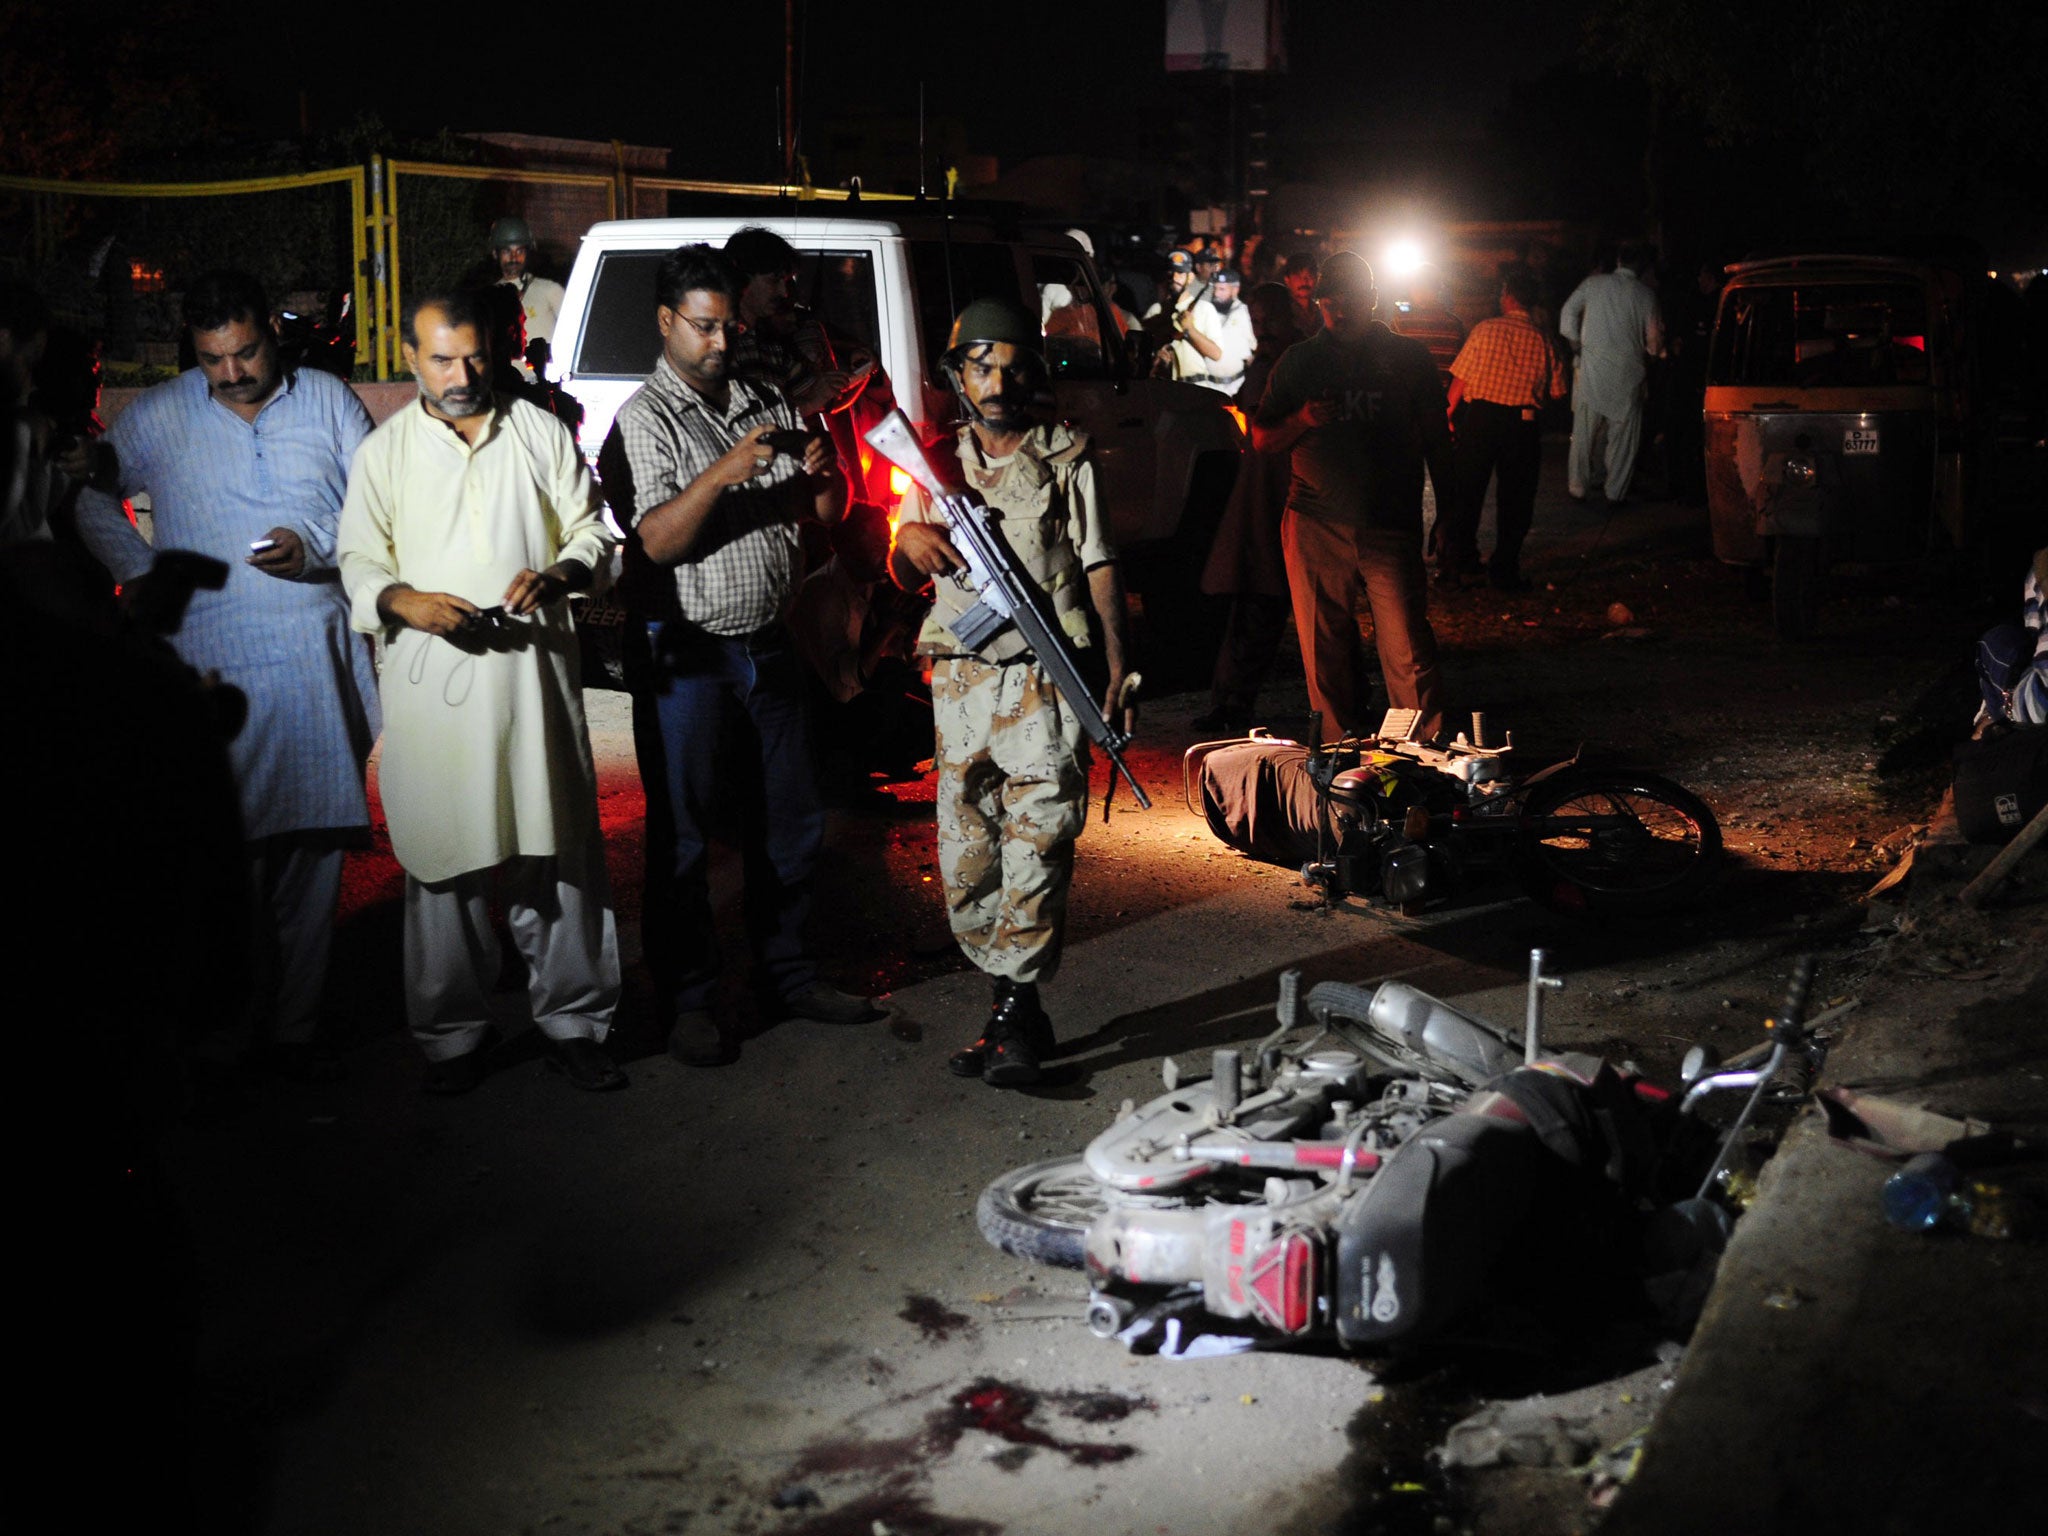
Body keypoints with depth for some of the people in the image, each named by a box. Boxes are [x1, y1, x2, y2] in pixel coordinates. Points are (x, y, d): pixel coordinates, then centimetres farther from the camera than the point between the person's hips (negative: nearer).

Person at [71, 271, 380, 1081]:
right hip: (213, 663, -1)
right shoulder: (156, 417, 8)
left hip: (318, 657, 1)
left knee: (315, 846, 2)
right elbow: (91, 499, 19)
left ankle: (293, 1028, 11)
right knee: (228, 850, -6)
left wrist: (317, 550, -9)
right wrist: (139, 570, 7)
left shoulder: (327, 401, 8)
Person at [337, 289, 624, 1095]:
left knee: (558, 852, 2)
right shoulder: (383, 452, 9)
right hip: (431, 685, 0)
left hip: (535, 671, 0)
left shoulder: (541, 433, 10)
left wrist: (558, 575, -10)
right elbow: (359, 562, 9)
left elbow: (590, 528, 12)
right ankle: (452, 1035, 16)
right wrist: (404, 602, -13)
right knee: (443, 861, 3)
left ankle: (572, 1022, 15)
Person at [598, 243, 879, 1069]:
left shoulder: (767, 404, 11)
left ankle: (787, 971, 26)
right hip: (685, 655, -6)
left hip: (768, 643, 6)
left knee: (791, 820, 12)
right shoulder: (644, 419, -6)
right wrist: (721, 473, -29)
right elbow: (653, 542, -17)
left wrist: (824, 472, -10)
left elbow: (826, 515, 12)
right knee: (681, 833, 1)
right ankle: (688, 1000, 10)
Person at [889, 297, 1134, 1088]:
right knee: (966, 862, 4)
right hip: (961, 680, 4)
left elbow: (1099, 568, 4)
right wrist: (910, 540, -9)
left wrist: (1118, 668, -5)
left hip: (1045, 679, -4)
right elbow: (904, 576, 15)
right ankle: (1019, 1014, 15)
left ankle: (1013, 1012, -7)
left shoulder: (1067, 458, 6)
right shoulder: (938, 461, 14)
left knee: (1037, 845, -11)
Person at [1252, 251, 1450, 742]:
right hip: (1316, 526, 2)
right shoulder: (1298, 361, 12)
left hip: (1391, 527, -2)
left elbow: (1437, 440, 12)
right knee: (1326, 652, 5)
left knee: (1408, 653, -10)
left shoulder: (1409, 358, 9)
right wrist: (1302, 420, -7)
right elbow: (1261, 439, 13)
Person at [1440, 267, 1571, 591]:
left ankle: (1459, 564, 13)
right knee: (1515, 498, 10)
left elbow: (1460, 379, -2)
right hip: (1524, 423, 1)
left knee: (1467, 491, 10)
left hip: (1481, 415, 0)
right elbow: (1556, 392, 0)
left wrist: (1449, 412, 12)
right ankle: (1504, 570, 13)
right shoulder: (1543, 340, 0)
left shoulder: (1485, 329, -3)